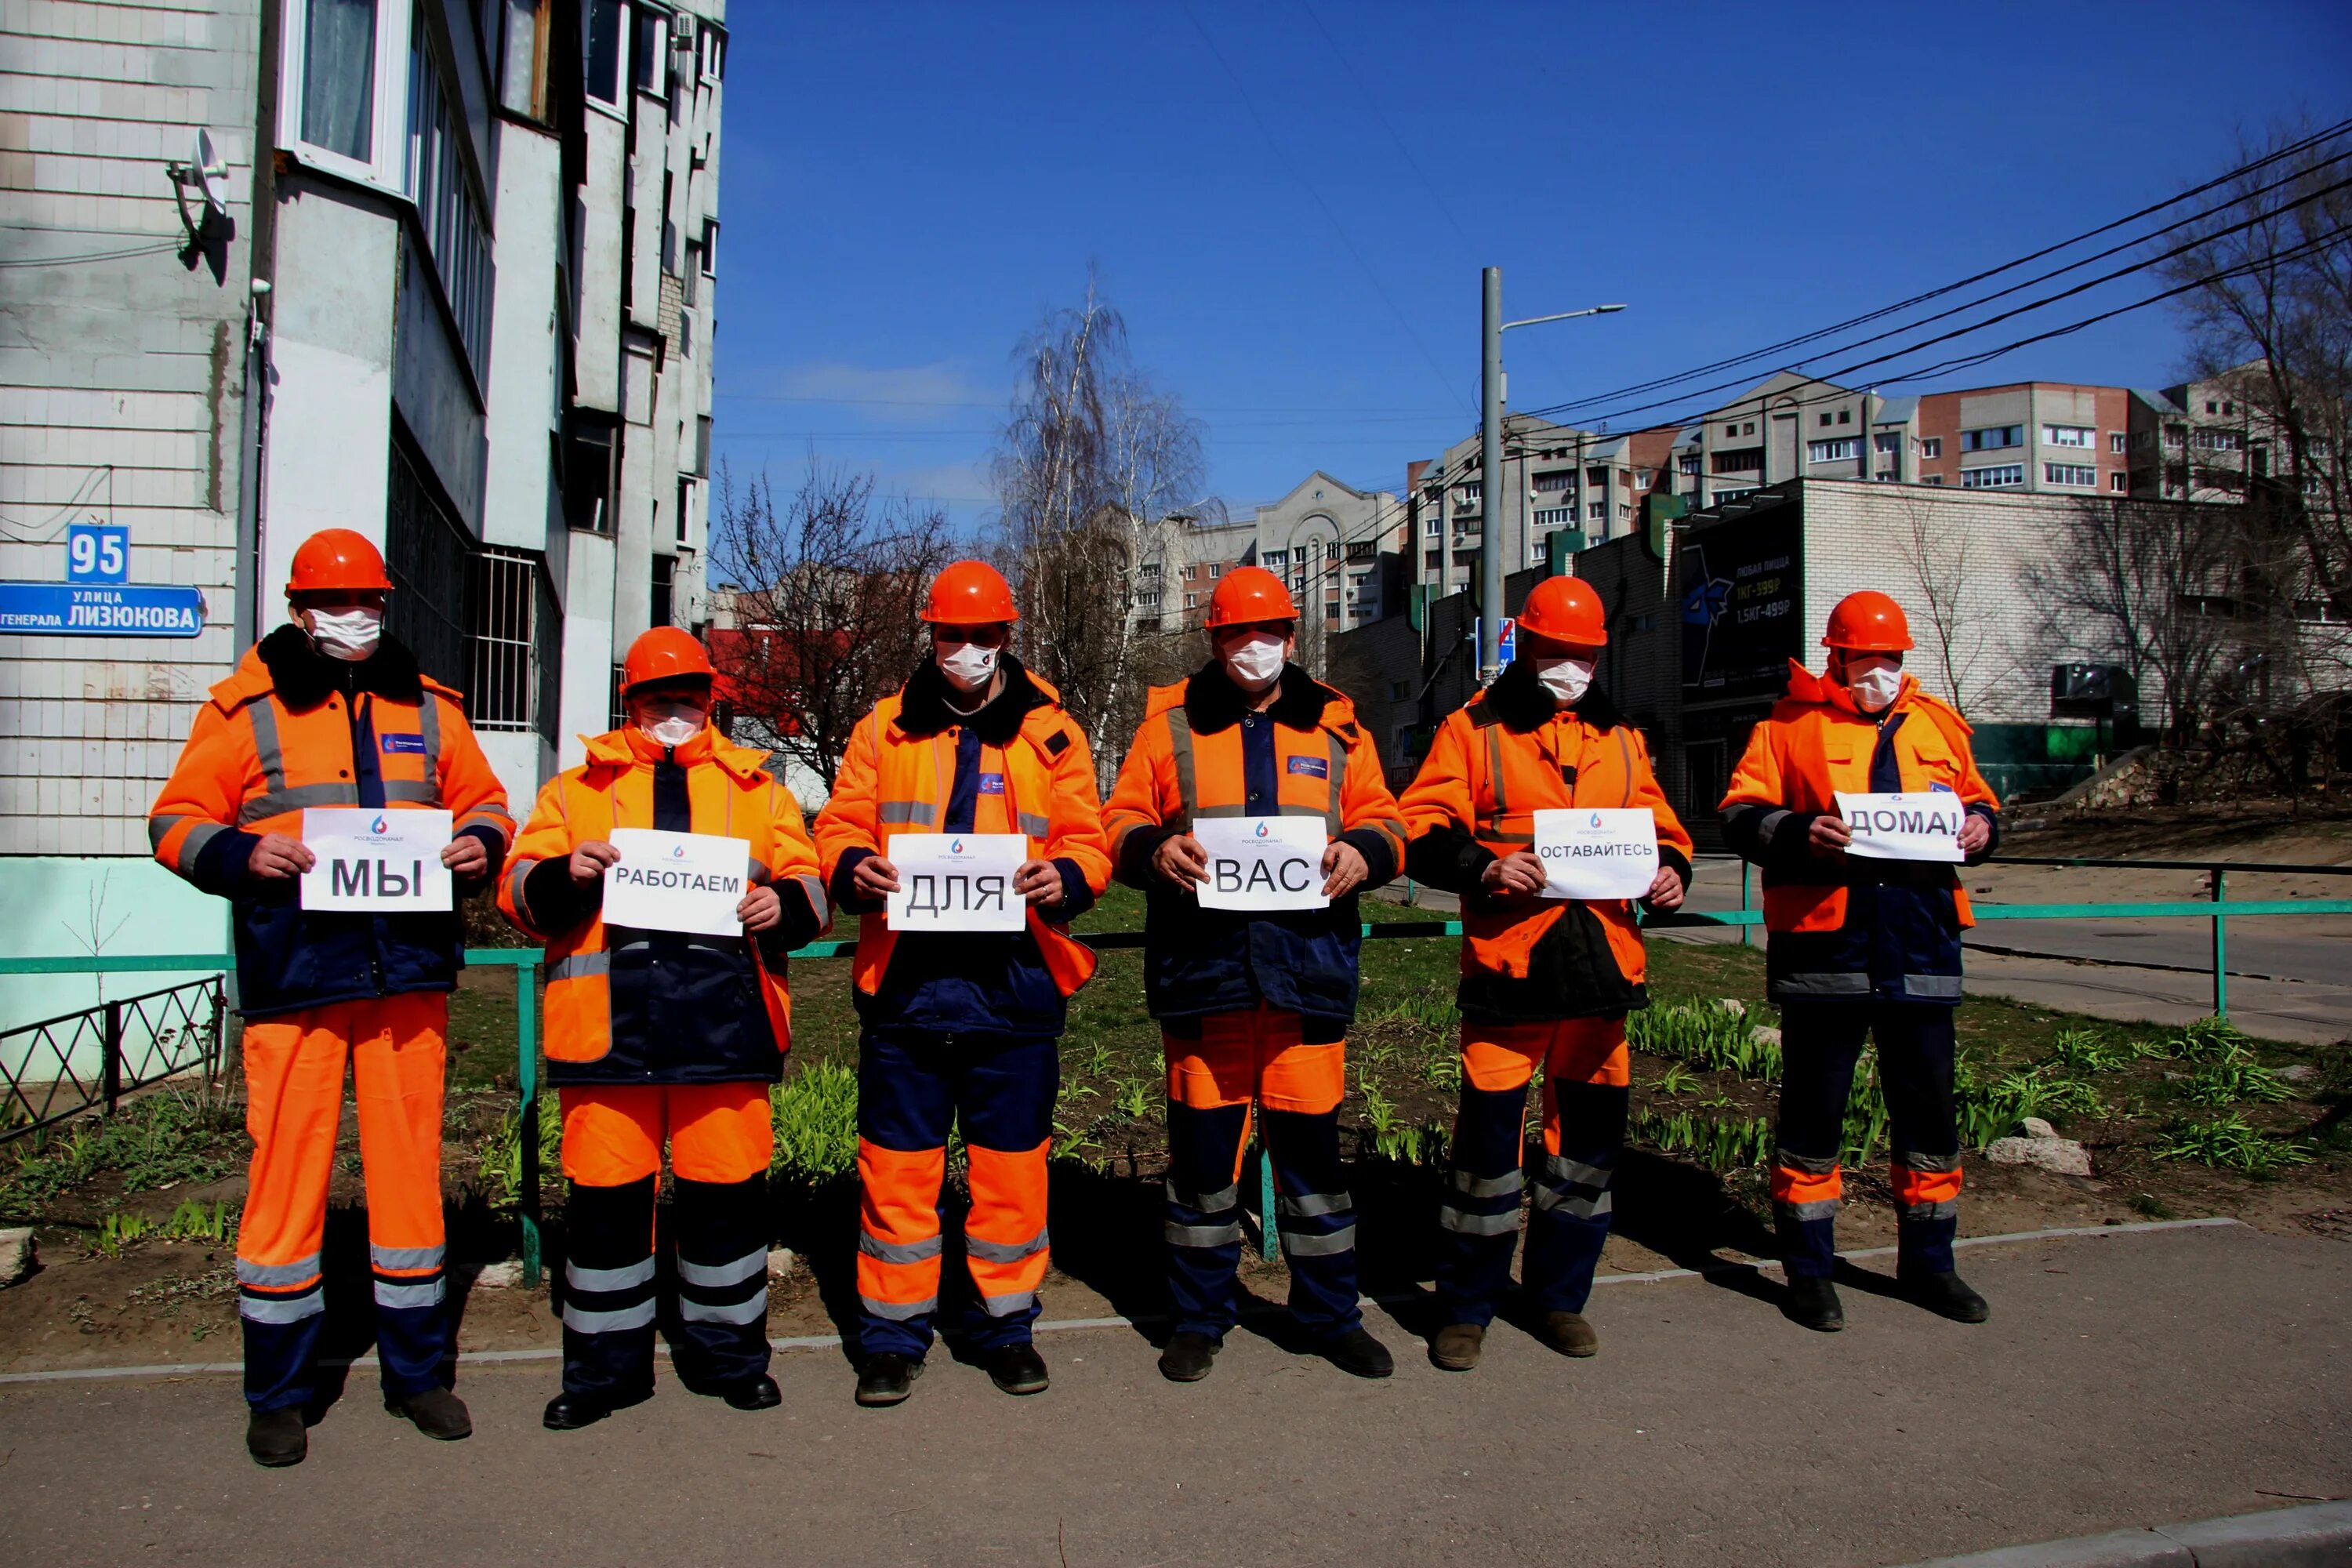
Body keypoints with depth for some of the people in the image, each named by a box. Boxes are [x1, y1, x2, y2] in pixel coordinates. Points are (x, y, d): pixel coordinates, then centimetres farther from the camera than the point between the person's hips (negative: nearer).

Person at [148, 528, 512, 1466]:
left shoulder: (428, 707, 14)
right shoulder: (246, 708, 5)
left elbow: (482, 798, 20)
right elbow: (177, 821, 5)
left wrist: (481, 842, -2)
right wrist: (242, 854, -15)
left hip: (410, 974, 3)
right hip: (294, 976, -2)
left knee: (410, 1168, 8)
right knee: (287, 1171, 1)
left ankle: (416, 1371, 22)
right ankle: (278, 1394, 17)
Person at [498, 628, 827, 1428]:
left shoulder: (757, 787, 17)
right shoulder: (576, 787, 16)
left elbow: (811, 888, 13)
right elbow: (519, 891, 10)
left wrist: (784, 906, -9)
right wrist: (565, 875, -11)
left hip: (724, 1018, 0)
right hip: (608, 1017, 0)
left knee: (727, 1185, 4)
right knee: (606, 1188, 4)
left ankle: (727, 1349, 21)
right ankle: (605, 1362, 20)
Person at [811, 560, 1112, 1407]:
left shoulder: (1051, 732, 9)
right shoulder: (885, 727, 11)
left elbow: (1087, 839, 5)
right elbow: (838, 824, 9)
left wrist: (1065, 876, -17)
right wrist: (852, 868, -14)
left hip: (1015, 980, 0)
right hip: (905, 978, 1)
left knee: (1011, 1160, 8)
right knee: (897, 1161, 5)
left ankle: (1006, 1322, 24)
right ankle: (893, 1331, 20)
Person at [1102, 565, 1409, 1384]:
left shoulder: (1335, 726, 13)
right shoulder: (1169, 724, 9)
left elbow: (1383, 819, 13)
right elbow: (1122, 820, 8)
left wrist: (1362, 854, -9)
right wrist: (1155, 850, -14)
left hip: (1308, 965, 1)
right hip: (1200, 962, -1)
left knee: (1310, 1137, 6)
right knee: (1203, 1139, 6)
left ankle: (1331, 1313, 23)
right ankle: (1199, 1316, 22)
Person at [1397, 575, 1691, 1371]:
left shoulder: (1619, 736, 17)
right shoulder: (1473, 729, 3)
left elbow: (1657, 822, 23)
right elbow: (1421, 830, -4)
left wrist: (1669, 870, 2)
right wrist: (1483, 866, -21)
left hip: (1601, 958, 5)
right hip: (1507, 959, -5)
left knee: (1590, 1127, 12)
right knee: (1489, 1127, -4)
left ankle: (1560, 1294, 29)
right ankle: (1465, 1306, 12)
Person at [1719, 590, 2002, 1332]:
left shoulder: (1937, 725, 16)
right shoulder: (1791, 727, 2)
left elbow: (1976, 798, 25)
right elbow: (1740, 815, -2)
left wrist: (1981, 825, 2)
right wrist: (1799, 833, -21)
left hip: (1920, 949, 4)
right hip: (1823, 948, -4)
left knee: (1929, 1111, 12)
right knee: (1813, 1112, 4)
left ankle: (1927, 1262, 28)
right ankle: (1808, 1268, 16)